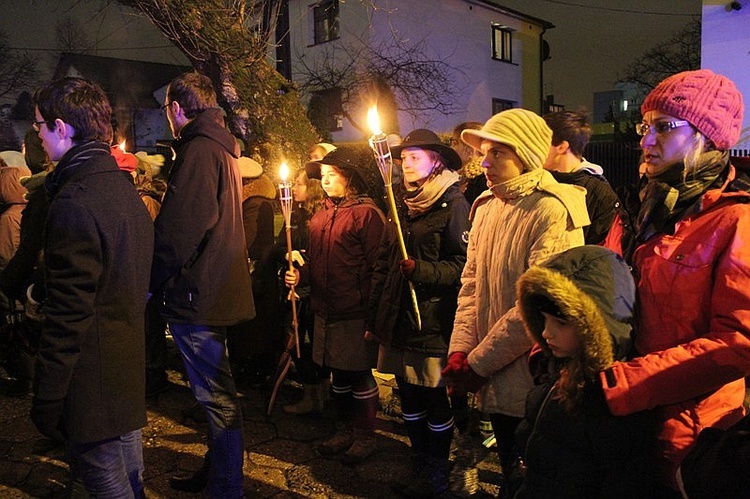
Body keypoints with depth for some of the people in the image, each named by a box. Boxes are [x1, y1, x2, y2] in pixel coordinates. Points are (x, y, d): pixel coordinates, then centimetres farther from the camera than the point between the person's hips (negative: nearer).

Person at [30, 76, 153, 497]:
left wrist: (46, 400, -14)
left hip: (93, 381, -9)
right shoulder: (123, 186, 8)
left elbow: (67, 313, -22)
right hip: (131, 368, 9)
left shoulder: (75, 201, -22)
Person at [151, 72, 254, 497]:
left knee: (217, 395, -2)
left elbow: (180, 228, -22)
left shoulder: (199, 150, -14)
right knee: (217, 392, 20)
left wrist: (153, 281, -10)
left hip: (197, 294, -11)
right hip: (217, 290, 11)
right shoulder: (221, 148, 18)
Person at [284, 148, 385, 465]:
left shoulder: (366, 213, -11)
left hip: (355, 314, -7)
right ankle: (346, 430, 34)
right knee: (338, 375, 17)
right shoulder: (321, 216, 13)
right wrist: (300, 275, 2)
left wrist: (373, 317, -17)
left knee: (360, 376, 4)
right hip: (326, 311, 7)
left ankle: (366, 437, 21)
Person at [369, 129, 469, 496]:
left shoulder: (453, 204, -7)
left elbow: (461, 266, -14)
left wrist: (420, 270, -26)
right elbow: (384, 263, 17)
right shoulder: (403, 205, 15)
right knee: (409, 398, 17)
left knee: (436, 401, 5)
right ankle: (419, 466, 34)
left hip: (434, 321, -7)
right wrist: (376, 314, 15)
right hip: (399, 319, 7)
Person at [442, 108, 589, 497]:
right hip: (494, 384, 7)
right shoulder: (486, 207, 7)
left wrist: (478, 363, -18)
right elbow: (471, 283, 7)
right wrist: (460, 349, -4)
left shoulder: (552, 211, -18)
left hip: (532, 384, -6)